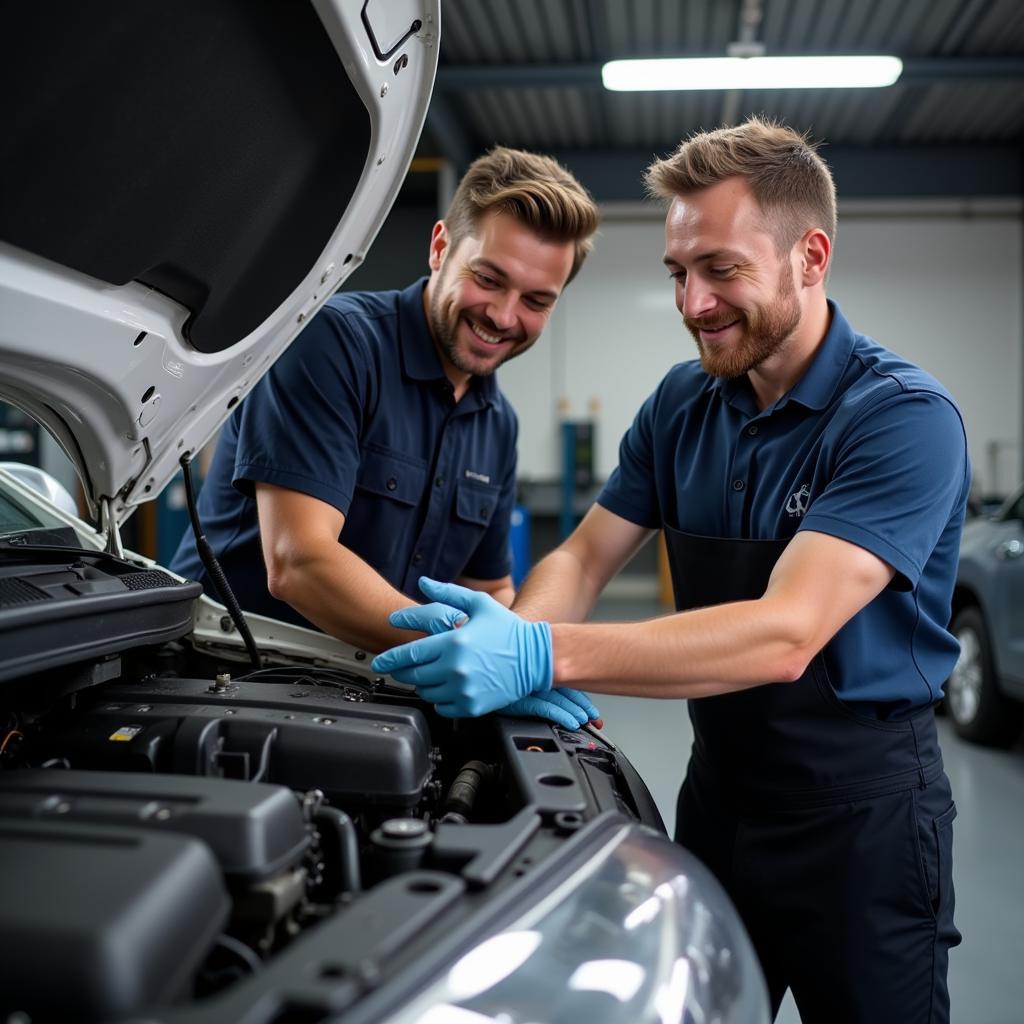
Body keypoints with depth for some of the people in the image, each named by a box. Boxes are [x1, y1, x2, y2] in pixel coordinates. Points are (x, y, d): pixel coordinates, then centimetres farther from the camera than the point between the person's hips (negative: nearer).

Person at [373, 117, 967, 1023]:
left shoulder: (905, 417, -20)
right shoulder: (684, 404, 2)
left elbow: (784, 636, -31)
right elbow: (585, 556, 2)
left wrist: (542, 659, -40)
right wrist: (501, 639, -22)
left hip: (859, 807, -6)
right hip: (719, 786, 6)